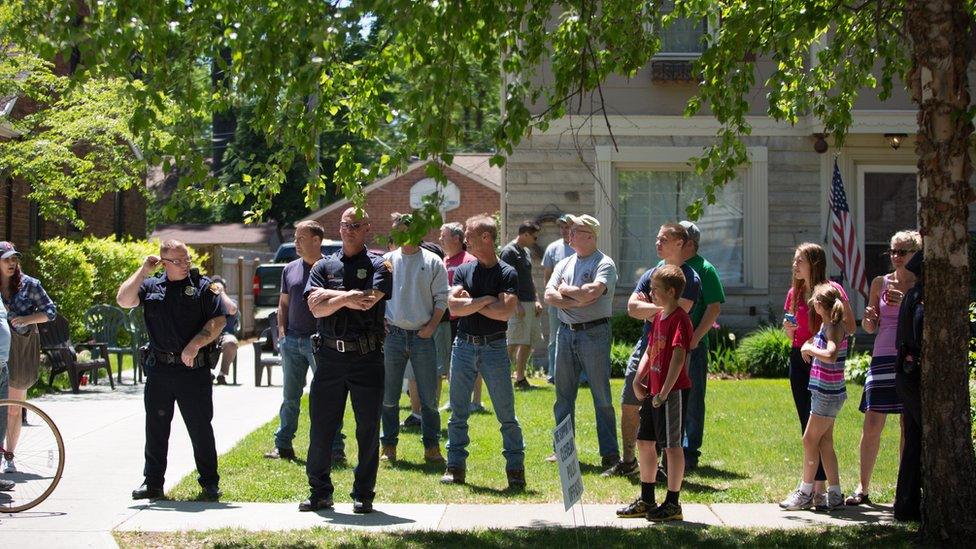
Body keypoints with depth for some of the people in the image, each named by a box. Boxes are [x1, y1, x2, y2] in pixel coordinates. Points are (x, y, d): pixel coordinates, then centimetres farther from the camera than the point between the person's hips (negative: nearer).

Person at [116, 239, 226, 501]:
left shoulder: (203, 286, 2)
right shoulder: (151, 286, 11)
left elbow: (219, 320, -4)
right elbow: (123, 300, -2)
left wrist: (196, 344, -16)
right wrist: (143, 271, -2)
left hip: (194, 369, -3)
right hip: (159, 369, 3)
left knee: (200, 427, 1)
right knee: (156, 427, 7)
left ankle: (209, 482, 9)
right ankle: (153, 482, 16)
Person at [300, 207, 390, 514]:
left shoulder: (378, 265, 2)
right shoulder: (324, 266, 11)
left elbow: (369, 300, -15)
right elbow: (316, 308, -2)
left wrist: (330, 295, -8)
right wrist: (346, 298, -11)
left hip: (367, 357, -2)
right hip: (330, 356, 2)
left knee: (368, 429, 2)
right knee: (321, 428, 4)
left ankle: (363, 494, 10)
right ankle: (320, 492, 14)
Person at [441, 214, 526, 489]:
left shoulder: (507, 274, -2)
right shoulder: (463, 271, 9)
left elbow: (505, 312, -16)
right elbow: (454, 306, -5)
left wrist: (469, 303, -8)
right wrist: (485, 300, -12)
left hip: (494, 346, -4)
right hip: (464, 345, 4)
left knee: (506, 413, -2)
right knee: (458, 412, 6)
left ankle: (516, 469, 3)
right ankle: (455, 466, 12)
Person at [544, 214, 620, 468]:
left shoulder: (604, 264, -5)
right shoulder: (564, 264, 15)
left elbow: (592, 292, -21)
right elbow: (549, 296, 3)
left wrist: (566, 290, -4)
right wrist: (577, 301, -12)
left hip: (594, 332, -6)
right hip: (566, 332, 6)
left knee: (602, 396, -3)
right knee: (563, 394, 9)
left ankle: (610, 452, 0)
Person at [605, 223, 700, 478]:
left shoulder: (690, 279, -6)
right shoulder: (651, 274, 14)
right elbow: (632, 307, 3)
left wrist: (647, 307, -7)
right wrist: (659, 308, -11)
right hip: (644, 348, 7)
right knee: (629, 405, 10)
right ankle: (628, 461, 21)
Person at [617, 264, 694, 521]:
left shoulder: (679, 319, -15)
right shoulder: (659, 316, 13)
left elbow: (678, 358, -22)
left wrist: (664, 393, -23)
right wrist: (637, 381, 7)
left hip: (672, 392, -10)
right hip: (652, 390, 10)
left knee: (672, 445, -3)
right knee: (645, 441, 14)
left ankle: (673, 504, 5)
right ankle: (646, 501, 25)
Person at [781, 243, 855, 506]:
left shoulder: (833, 291, -8)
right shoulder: (795, 293, 9)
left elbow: (849, 327, -4)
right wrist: (788, 328, -3)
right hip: (799, 358, 6)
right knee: (807, 424, 7)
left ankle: (819, 486, -10)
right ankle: (812, 485, 12)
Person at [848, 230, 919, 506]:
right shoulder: (880, 283, 10)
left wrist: (906, 305, -19)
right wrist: (868, 318, -7)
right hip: (882, 358, 2)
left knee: (909, 427, 1)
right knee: (872, 425, -3)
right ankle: (863, 488, 3)